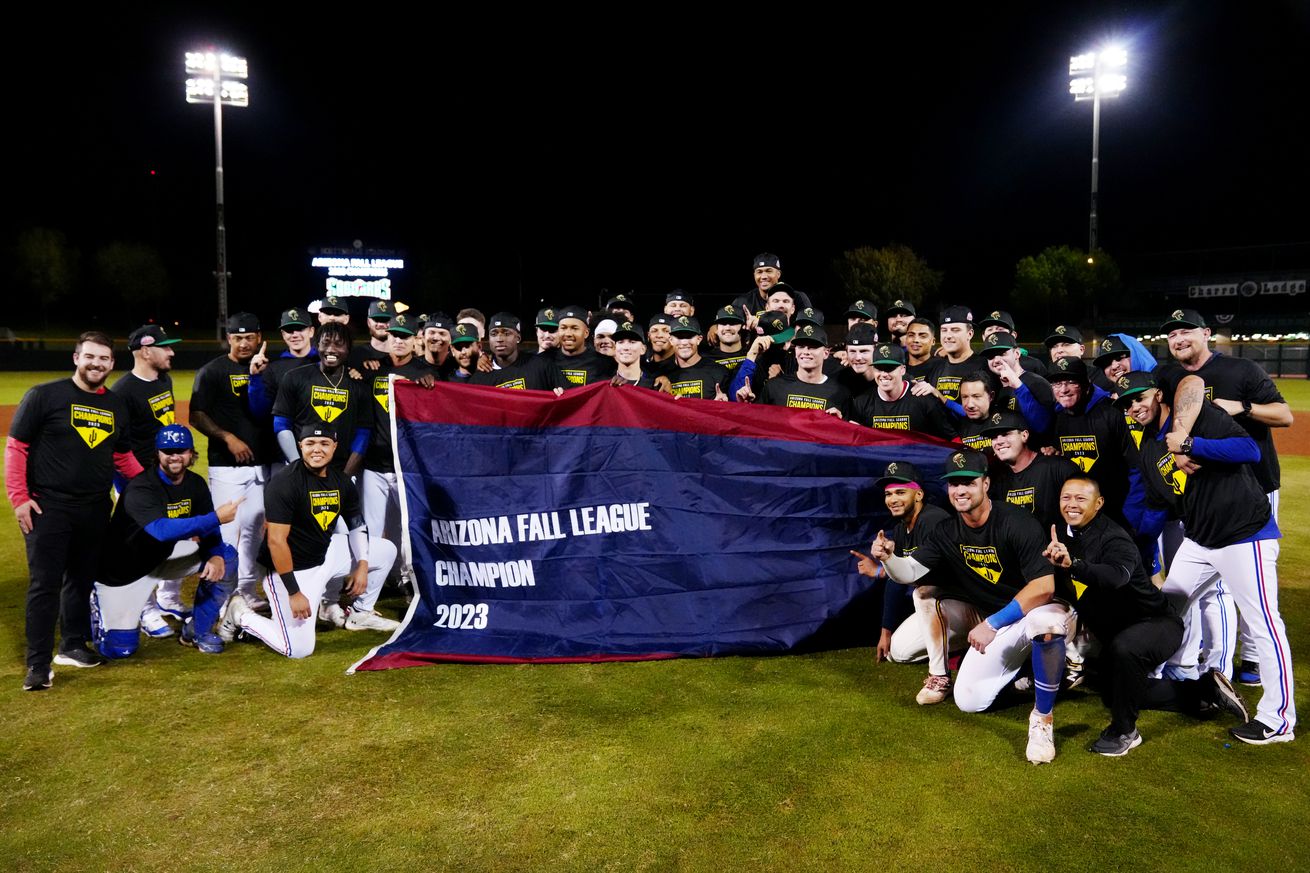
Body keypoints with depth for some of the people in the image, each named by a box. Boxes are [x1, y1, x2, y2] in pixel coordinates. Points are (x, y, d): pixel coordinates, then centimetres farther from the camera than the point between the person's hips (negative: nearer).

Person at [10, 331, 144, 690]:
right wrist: (19, 497, -12)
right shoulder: (44, 395, -5)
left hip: (95, 509, 5)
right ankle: (38, 664, 5)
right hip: (48, 508, -5)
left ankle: (73, 646, 29)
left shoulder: (117, 405, 9)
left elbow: (123, 457, 17)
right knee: (44, 584, -2)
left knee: (82, 579, 14)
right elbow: (16, 447, -5)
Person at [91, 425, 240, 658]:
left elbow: (209, 530, -2)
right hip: (123, 571, -6)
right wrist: (216, 518, -46)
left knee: (226, 556, -13)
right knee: (118, 648, -9)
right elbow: (162, 530, -43)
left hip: (164, 556, 6)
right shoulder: (140, 488, -26)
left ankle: (198, 630, 0)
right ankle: (99, 605, 25)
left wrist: (216, 555, -23)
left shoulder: (195, 484, -5)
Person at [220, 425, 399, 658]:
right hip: (292, 569, -8)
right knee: (299, 649, -13)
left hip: (326, 555, 8)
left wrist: (362, 564, 1)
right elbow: (276, 541, -25)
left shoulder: (341, 480, 1)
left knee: (386, 550, 11)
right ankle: (242, 615, 10)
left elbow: (357, 524, 14)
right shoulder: (284, 482, -22)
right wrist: (294, 593, -25)